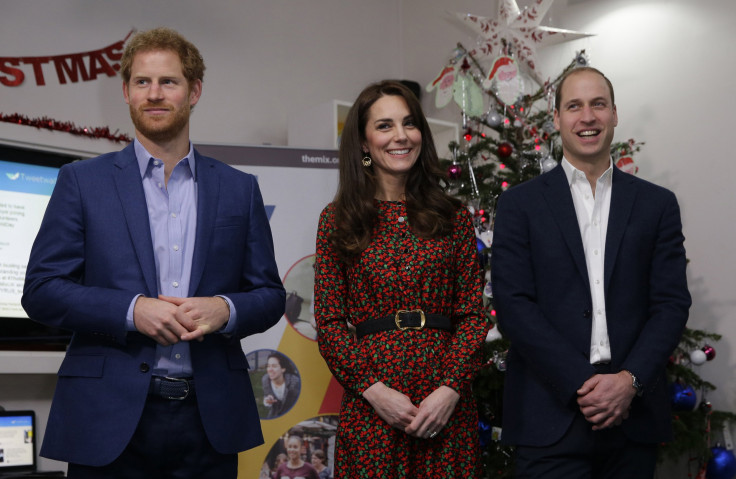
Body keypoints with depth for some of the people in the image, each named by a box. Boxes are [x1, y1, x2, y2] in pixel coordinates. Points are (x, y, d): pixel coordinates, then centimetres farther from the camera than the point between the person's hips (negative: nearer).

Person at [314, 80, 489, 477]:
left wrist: (451, 388, -9)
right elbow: (329, 324, 1)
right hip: (372, 407, -1)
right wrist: (374, 389, -10)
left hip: (447, 404, 1)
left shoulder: (453, 216, 7)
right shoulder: (338, 219, 3)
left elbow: (472, 314, 4)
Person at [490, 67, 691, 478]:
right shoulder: (520, 204, 3)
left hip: (635, 415, 2)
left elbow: (673, 302, 4)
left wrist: (629, 381, -10)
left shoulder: (657, 204, 9)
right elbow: (514, 304, -5)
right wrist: (582, 383, -13)